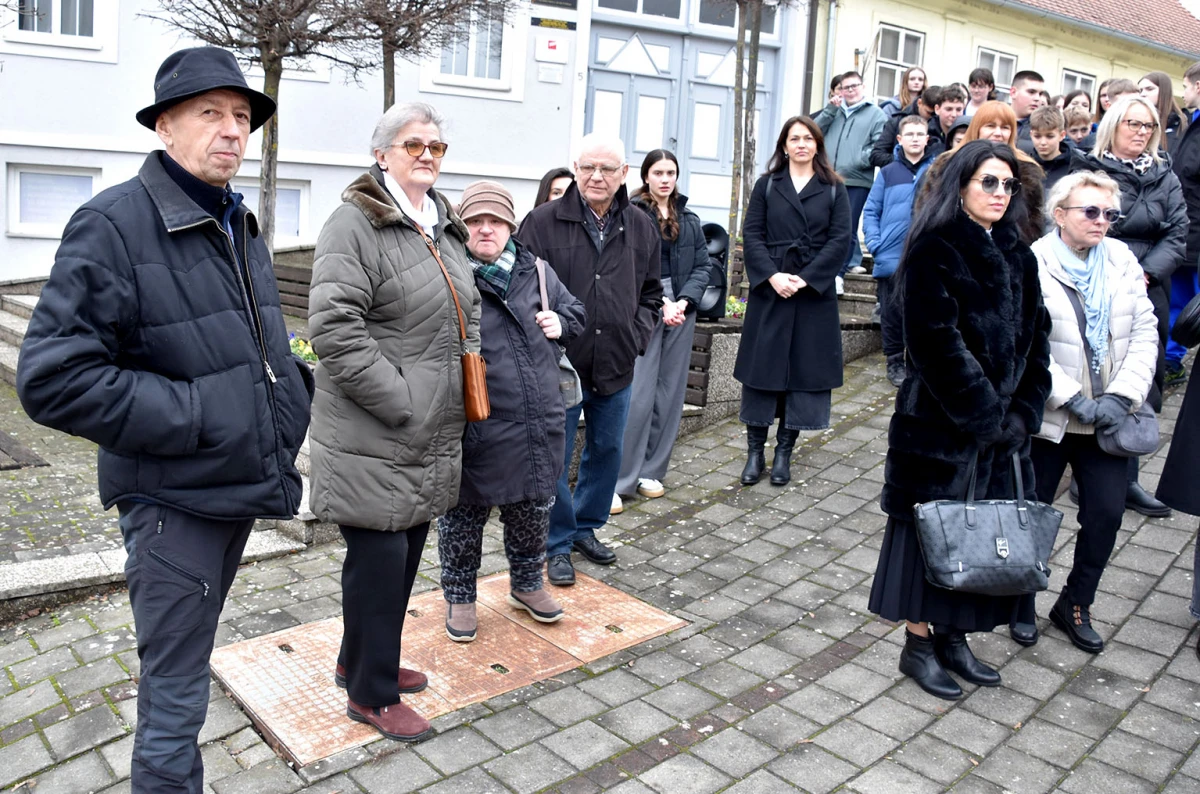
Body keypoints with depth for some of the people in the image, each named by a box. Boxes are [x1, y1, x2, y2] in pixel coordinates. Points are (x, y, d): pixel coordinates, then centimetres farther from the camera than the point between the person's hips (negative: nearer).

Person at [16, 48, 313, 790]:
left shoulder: (239, 224, 10)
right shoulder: (114, 223, -15)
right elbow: (52, 378, -21)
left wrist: (294, 388, 7)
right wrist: (193, 416, -22)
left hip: (241, 486, 8)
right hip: (174, 500, -7)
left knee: (186, 668, 25)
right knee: (175, 699, 5)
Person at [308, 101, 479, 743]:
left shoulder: (444, 227, 15)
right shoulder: (355, 224, -13)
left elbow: (466, 314, 24)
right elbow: (334, 328, -22)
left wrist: (464, 389, 12)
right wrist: (402, 399, -21)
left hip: (432, 435, 9)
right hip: (375, 437, -8)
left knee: (406, 551, 18)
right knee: (379, 556, 1)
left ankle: (362, 658, 38)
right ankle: (370, 694, 20)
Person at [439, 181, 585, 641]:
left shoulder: (535, 271, 8)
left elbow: (574, 311, 23)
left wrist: (560, 323, 1)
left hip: (538, 426, 5)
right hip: (477, 430, -5)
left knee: (533, 511, 20)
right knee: (464, 516, 11)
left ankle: (526, 583, 42)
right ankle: (459, 596, 32)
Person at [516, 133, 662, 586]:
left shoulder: (641, 228, 6)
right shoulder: (543, 222, -7)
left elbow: (650, 293, 16)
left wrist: (638, 336, 4)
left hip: (616, 366, 4)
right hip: (559, 363, -4)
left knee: (608, 451, 16)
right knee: (555, 459, 4)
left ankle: (586, 528, 37)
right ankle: (558, 544, 21)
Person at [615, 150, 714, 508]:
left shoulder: (690, 220, 14)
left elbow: (703, 265, 8)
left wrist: (683, 301, -8)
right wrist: (660, 304, -15)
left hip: (681, 311, 5)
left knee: (670, 394, 7)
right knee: (637, 395, -10)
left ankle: (650, 472, 18)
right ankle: (617, 479, -2)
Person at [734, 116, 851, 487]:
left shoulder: (834, 189, 7)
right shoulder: (766, 185, 9)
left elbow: (840, 239, -2)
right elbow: (752, 234, 1)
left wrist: (805, 279, -13)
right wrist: (773, 275, -14)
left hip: (815, 292, 0)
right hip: (769, 289, 0)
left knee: (804, 369, 2)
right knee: (762, 367, 1)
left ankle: (783, 452, 13)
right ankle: (755, 451, 10)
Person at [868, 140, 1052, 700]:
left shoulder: (1018, 257, 12)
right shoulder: (935, 250, -9)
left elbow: (1034, 339, 10)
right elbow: (937, 341, -16)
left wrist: (1021, 415, -1)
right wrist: (984, 416, -15)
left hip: (1001, 427, 7)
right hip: (940, 422, -6)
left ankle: (953, 638, 25)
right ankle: (918, 644, 15)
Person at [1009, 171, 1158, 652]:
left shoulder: (1122, 260, 5)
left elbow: (1145, 332, 2)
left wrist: (1121, 396, -9)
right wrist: (1075, 401, -16)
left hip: (1108, 419, 4)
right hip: (1048, 418, -4)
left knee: (1107, 514, 5)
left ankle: (1075, 605, 27)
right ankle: (1022, 606, 28)